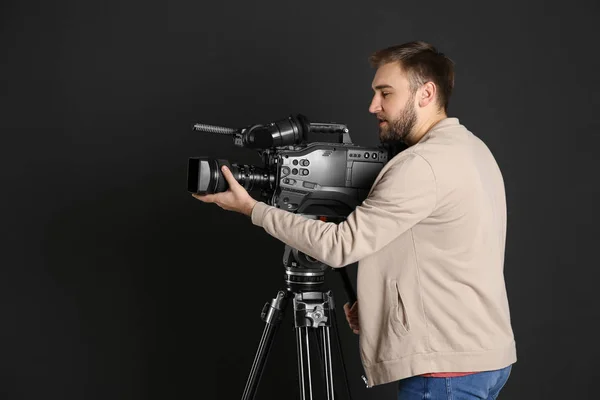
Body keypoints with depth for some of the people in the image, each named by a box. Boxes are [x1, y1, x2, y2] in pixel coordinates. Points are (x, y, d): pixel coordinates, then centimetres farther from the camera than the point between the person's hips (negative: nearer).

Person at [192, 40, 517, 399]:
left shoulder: (423, 164, -20)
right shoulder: (471, 149, 11)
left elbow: (341, 245, -19)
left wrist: (252, 208, -12)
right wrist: (382, 302, 7)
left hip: (450, 368, -10)